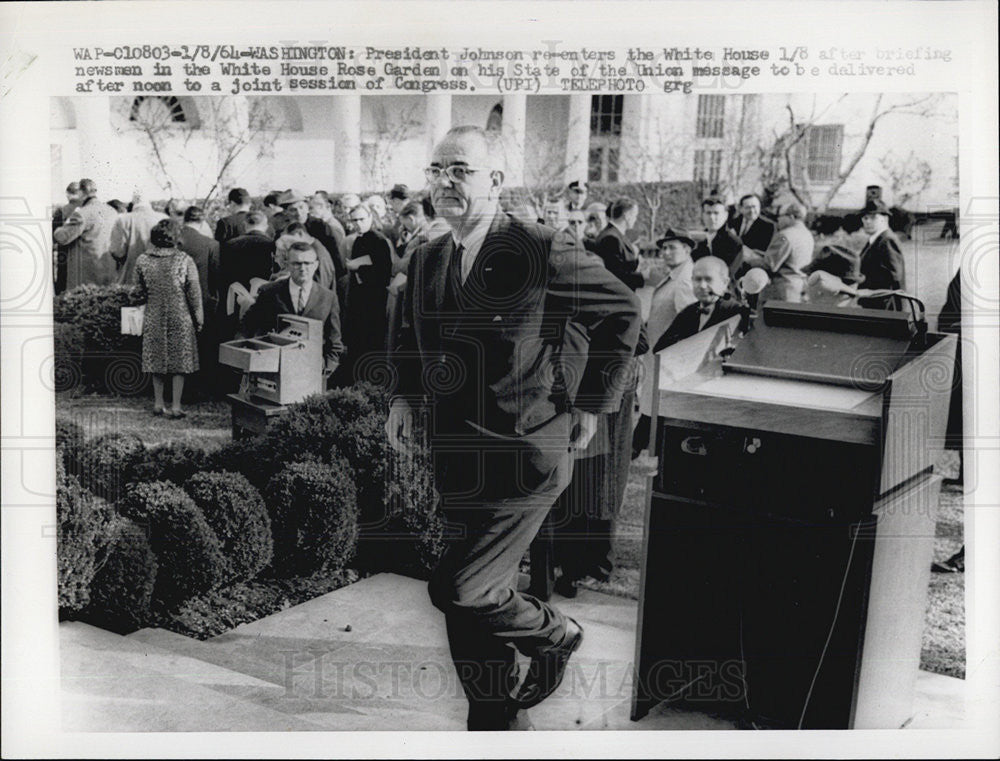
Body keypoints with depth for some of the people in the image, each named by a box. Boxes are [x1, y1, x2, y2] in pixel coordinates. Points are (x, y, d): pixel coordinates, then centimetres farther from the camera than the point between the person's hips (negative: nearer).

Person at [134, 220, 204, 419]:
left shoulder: (142, 261, -6)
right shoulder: (185, 261, -13)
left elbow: (140, 291, 5)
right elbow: (194, 293, -8)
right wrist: (199, 318, 3)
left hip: (154, 318, 2)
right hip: (180, 318, -2)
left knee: (157, 361, 14)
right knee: (179, 361, 6)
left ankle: (158, 403, 20)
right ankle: (176, 406, 7)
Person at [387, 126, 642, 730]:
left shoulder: (539, 252, -13)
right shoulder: (427, 260, 7)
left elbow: (622, 311, -4)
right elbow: (413, 336, 25)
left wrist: (592, 403, -3)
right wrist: (405, 395, 9)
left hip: (523, 457, -6)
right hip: (460, 463, 7)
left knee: (458, 590, -13)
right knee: (481, 600, 14)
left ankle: (553, 633, 17)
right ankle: (501, 726, 33)